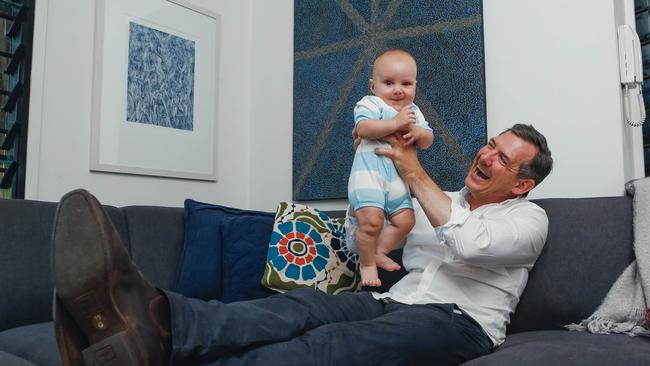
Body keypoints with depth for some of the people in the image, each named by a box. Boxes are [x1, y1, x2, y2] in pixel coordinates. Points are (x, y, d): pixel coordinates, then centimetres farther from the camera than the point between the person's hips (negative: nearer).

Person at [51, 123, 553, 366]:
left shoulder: (530, 219, 8)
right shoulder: (439, 203, 25)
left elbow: (469, 244, -17)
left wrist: (415, 173, -11)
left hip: (458, 321, -5)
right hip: (395, 303, 6)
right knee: (304, 306, -28)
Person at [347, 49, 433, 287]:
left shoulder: (413, 111, 17)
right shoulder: (370, 103, -3)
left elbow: (428, 141, 12)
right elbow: (363, 128, -22)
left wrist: (417, 133, -11)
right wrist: (395, 123, -23)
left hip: (398, 175, 7)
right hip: (370, 169, -7)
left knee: (405, 220, 8)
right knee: (372, 218, -20)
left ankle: (378, 252, 25)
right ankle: (366, 264, 2)